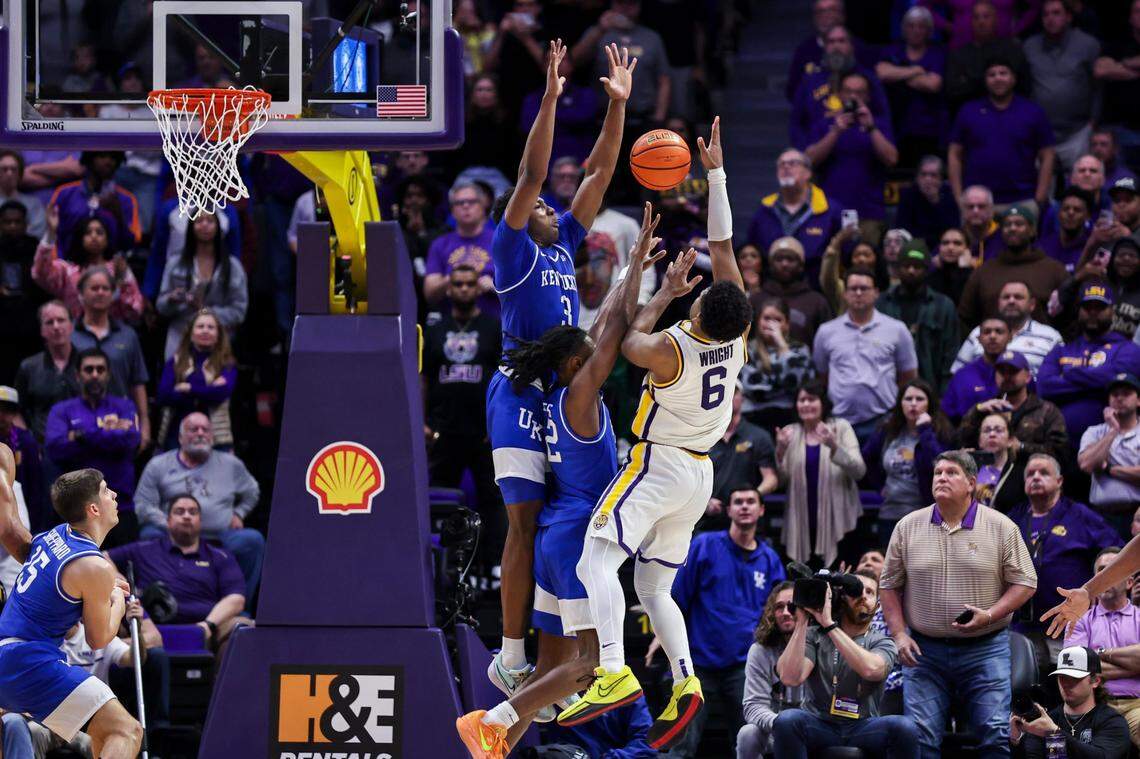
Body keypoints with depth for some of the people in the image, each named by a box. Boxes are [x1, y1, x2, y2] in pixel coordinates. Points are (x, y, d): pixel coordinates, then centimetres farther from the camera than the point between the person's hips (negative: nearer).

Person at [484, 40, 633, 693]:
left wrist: (619, 106, 7)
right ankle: (511, 657, -9)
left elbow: (600, 174, 15)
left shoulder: (564, 244, 17)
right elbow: (530, 176, -12)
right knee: (527, 523, -11)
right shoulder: (512, 248, -1)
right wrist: (550, 98, -18)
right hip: (520, 394, -7)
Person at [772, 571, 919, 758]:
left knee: (904, 727, -31)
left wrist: (829, 624, -19)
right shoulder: (814, 637, 8)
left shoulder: (883, 644, 6)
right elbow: (791, 677, -11)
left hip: (863, 728, 0)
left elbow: (870, 669, -19)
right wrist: (802, 621, -9)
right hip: (817, 726, 0)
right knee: (786, 720, -34)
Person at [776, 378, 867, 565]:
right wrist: (780, 451, -13)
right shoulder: (790, 433, 9)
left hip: (837, 520, -2)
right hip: (802, 525, 2)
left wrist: (834, 447, -25)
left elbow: (859, 471, -9)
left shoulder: (841, 428, 2)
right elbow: (780, 479, 5)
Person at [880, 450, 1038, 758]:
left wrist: (989, 615, -14)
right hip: (924, 649, 1)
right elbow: (890, 585, 10)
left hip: (984, 648, -1)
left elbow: (1024, 583, 2)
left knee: (995, 734, -8)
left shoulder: (1001, 528, 1)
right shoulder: (908, 527, 6)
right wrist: (899, 635, -2)